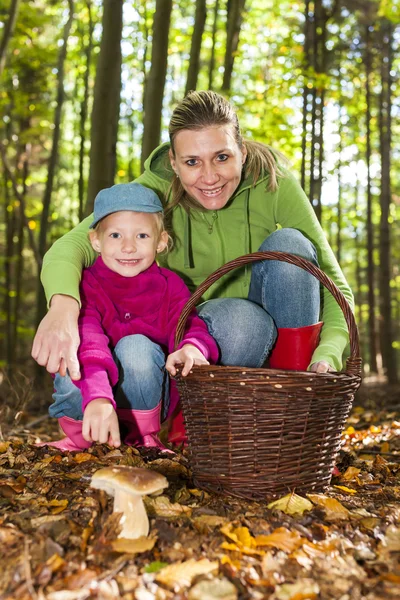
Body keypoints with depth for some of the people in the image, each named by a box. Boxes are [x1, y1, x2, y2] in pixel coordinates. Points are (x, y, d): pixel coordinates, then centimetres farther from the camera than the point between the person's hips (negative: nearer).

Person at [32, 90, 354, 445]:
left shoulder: (273, 183, -18)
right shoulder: (157, 188, -19)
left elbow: (335, 285, -20)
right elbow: (71, 244, -33)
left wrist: (327, 356, -38)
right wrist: (62, 306, -55)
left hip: (277, 339, 2)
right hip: (196, 334, -2)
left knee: (289, 244, -26)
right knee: (239, 319, -36)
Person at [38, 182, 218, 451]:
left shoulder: (170, 285, -4)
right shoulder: (86, 286, -14)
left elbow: (191, 326, -18)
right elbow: (86, 343, -31)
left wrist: (193, 346, -45)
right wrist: (97, 398, -50)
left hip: (146, 398, 1)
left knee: (137, 346, -29)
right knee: (72, 373, -34)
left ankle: (143, 435, -7)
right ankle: (84, 436, 1)